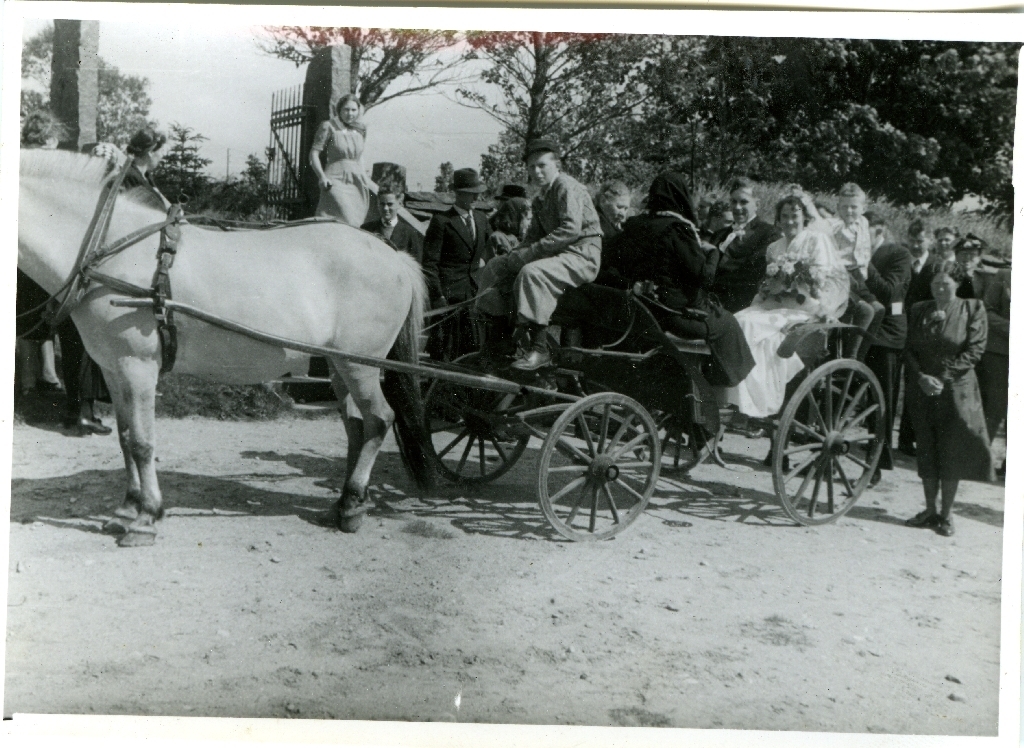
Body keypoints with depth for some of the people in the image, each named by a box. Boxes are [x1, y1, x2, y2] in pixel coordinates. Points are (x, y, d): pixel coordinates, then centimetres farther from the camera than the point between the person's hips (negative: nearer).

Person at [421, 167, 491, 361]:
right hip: (448, 293, -6)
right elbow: (429, 263, -7)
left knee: (471, 348, 5)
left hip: (473, 292, 6)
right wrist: (437, 295, -14)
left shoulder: (481, 219, 16)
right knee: (444, 352, -5)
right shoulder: (441, 221, -4)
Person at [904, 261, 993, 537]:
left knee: (951, 454, 0)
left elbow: (974, 350, -7)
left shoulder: (973, 309, -1)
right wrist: (921, 377, -10)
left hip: (956, 391, -3)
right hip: (921, 390, 3)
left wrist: (944, 375, -14)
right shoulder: (919, 310, 9)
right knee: (926, 452, 8)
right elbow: (908, 349, 6)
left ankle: (946, 514, 10)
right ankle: (930, 511, 18)